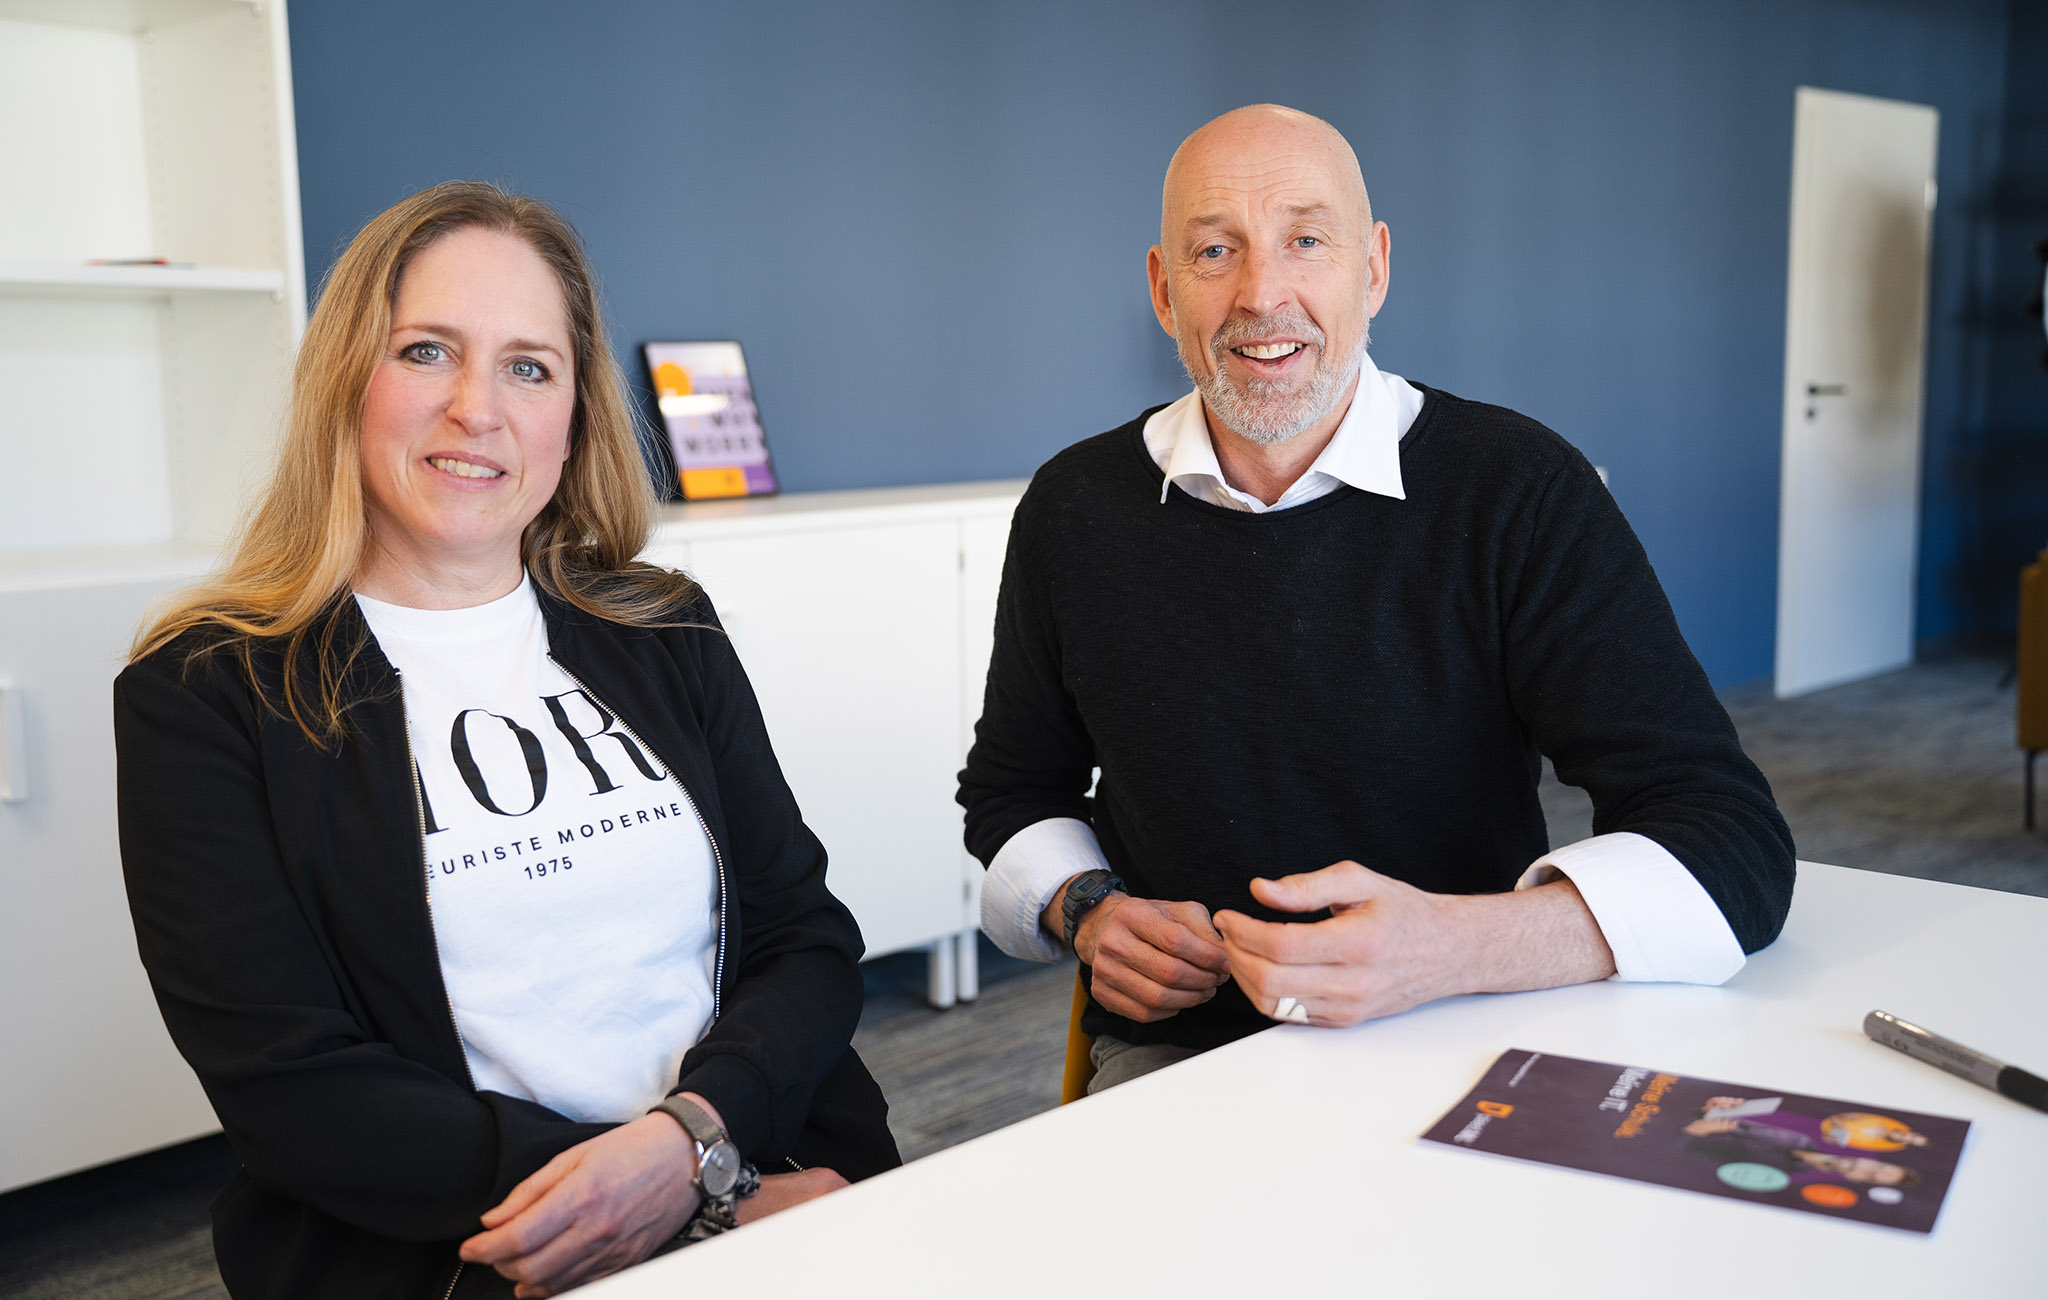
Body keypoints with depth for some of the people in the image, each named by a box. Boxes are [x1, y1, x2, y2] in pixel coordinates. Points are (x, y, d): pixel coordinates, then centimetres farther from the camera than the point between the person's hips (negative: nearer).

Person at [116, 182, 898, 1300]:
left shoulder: (665, 634, 11)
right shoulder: (201, 694, 0)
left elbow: (807, 939, 8)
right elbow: (288, 1087, -8)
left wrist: (692, 1138, -14)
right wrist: (717, 1195, -15)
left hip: (774, 1198, 3)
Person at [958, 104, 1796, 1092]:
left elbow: (1733, 846, -14)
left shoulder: (1520, 493, -8)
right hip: (1177, 1051, 1)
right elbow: (1015, 788, 19)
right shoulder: (1075, 510, 2)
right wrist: (1084, 909, -4)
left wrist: (1452, 947, -31)